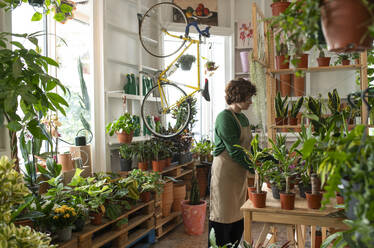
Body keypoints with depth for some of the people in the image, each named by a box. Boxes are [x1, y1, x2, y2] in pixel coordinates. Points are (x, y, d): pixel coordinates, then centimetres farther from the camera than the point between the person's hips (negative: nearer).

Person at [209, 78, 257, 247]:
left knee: (238, 215, 15)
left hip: (240, 173, 9)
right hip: (225, 171, -9)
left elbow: (250, 146, 15)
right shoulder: (224, 117, -15)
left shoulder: (243, 117, 13)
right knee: (223, 216, 0)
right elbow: (234, 151, -19)